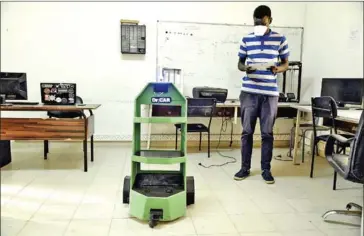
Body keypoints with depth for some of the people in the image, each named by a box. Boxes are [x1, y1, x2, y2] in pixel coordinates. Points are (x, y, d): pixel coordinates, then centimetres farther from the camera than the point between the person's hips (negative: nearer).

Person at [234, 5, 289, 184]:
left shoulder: (280, 39, 4)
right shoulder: (246, 40, 8)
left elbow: (286, 64, 8)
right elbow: (240, 63, 12)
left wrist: (278, 69, -15)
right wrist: (245, 68, -12)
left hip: (270, 93, -1)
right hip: (249, 92, 1)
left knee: (267, 133, 4)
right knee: (247, 131, 5)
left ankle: (266, 169, 17)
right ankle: (245, 167, 17)